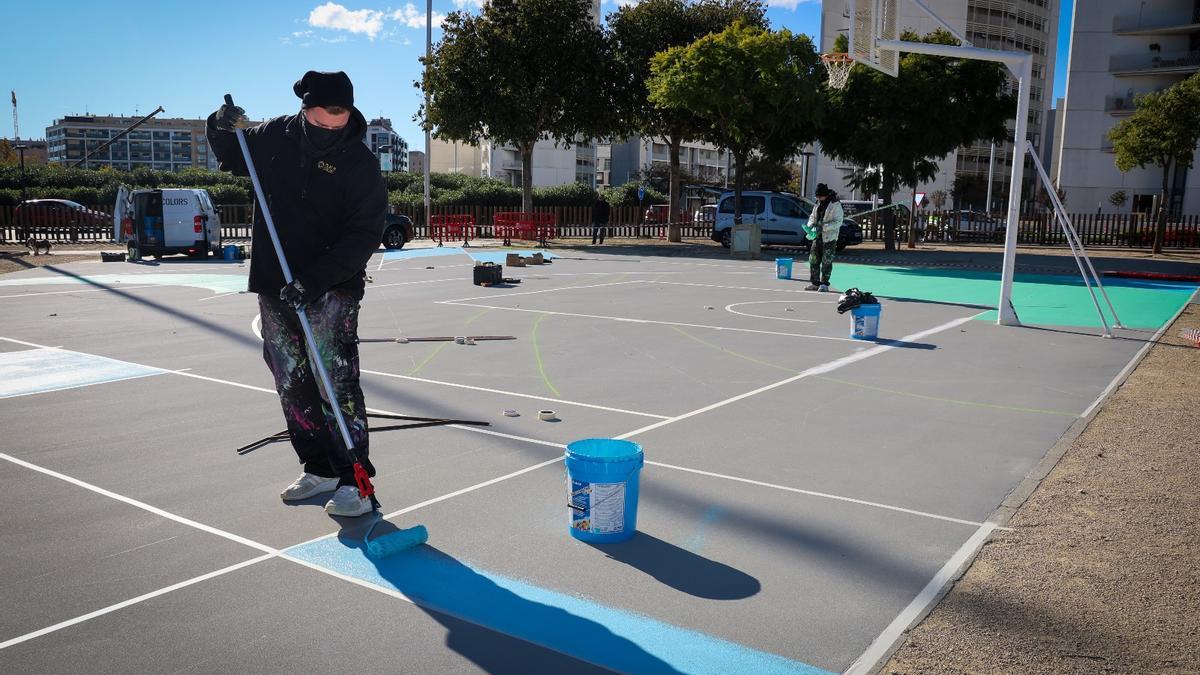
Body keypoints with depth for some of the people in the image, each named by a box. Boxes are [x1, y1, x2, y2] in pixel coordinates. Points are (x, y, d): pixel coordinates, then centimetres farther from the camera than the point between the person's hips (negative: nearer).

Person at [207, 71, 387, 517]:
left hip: (332, 288, -6)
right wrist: (223, 128, -1)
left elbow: (365, 236, -18)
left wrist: (314, 280, -25)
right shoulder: (275, 137, 3)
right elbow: (230, 158, 22)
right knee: (292, 384, 11)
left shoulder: (360, 163, -13)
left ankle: (354, 480, -3)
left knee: (336, 382, -11)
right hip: (275, 285, 6)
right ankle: (320, 469, 24)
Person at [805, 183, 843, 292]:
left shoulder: (835, 205, -11)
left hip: (829, 238, -7)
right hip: (817, 237, 7)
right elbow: (812, 217, 18)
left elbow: (838, 222, -16)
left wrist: (823, 227, -24)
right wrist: (810, 226, -4)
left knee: (826, 262, -1)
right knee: (813, 259, 6)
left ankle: (824, 284, 7)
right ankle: (814, 282, 15)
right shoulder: (818, 204, 12)